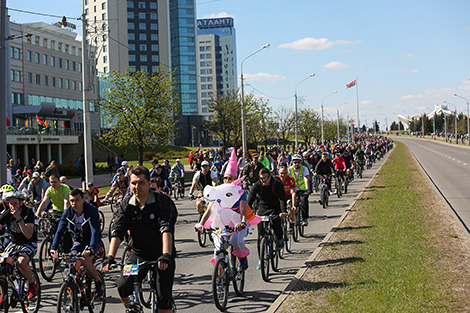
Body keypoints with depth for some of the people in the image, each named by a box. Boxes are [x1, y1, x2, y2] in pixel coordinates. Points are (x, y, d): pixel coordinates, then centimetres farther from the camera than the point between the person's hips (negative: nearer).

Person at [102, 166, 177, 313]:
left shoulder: (163, 201, -15)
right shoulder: (126, 205, -3)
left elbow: (167, 229, -28)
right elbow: (117, 231, -12)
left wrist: (166, 256, -43)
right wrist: (110, 257, -27)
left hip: (161, 256, -3)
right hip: (137, 254, 3)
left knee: (164, 296, -13)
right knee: (123, 287, -14)